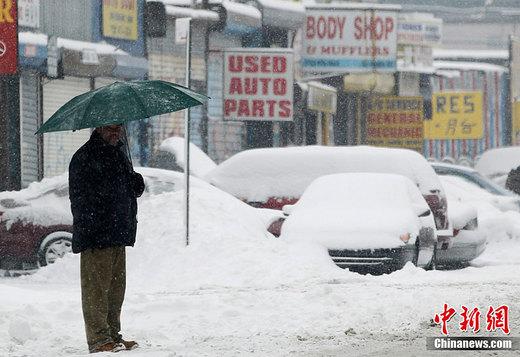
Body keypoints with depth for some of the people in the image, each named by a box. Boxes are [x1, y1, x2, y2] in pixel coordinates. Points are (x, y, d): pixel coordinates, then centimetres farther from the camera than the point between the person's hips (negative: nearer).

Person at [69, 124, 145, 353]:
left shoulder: (120, 156, 18)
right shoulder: (84, 158, -9)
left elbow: (130, 190, 30)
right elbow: (79, 198, -14)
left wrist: (136, 184, 6)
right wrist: (89, 230, -20)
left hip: (118, 236, 8)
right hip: (96, 238, -8)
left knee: (116, 288, 12)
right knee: (96, 288, -7)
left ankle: (113, 335, 20)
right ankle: (99, 339, -7)